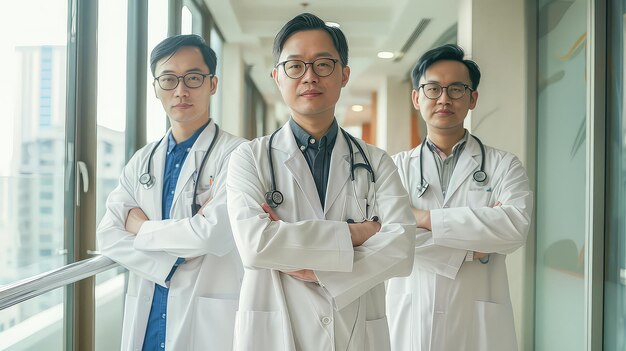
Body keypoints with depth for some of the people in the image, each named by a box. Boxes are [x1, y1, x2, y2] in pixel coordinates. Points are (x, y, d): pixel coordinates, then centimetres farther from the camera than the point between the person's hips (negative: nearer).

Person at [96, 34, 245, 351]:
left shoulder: (235, 155, -9)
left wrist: (141, 228, -5)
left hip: (207, 322, -5)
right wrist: (171, 263, -15)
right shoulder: (142, 161, 10)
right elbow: (107, 237, 1)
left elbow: (213, 235, -20)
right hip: (145, 319, 5)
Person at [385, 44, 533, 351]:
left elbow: (516, 225, -15)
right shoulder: (397, 167, 5)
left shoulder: (503, 166, 3)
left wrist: (427, 218, -15)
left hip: (479, 326, 0)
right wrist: (471, 250, -12)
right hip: (411, 324, 0)